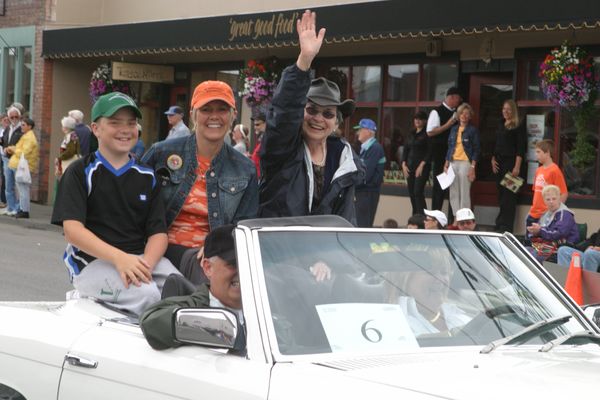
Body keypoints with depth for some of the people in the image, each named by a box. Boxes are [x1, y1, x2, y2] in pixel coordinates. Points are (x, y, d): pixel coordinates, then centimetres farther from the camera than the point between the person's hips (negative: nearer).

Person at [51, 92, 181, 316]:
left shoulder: (147, 177, 16)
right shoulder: (81, 172, 5)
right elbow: (72, 230, -8)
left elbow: (158, 232, 7)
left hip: (142, 257, 4)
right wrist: (119, 258, -22)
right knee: (147, 294, -32)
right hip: (92, 260, -3)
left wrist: (145, 264, -16)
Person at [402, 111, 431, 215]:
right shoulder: (412, 134, 16)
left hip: (422, 167, -7)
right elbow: (405, 149, 16)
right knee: (411, 193, 6)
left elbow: (430, 152, -10)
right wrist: (404, 164, 4)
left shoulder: (427, 134, -4)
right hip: (410, 166, 7)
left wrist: (422, 165, -16)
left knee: (418, 192, -16)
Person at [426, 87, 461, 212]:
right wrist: (447, 125, -15)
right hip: (440, 154, -6)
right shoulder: (437, 112, -4)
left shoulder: (457, 113, 13)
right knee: (439, 185, -1)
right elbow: (430, 132, -11)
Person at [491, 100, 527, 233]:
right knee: (501, 196, 9)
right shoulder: (501, 126, 18)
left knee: (508, 196, -8)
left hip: (511, 163, -7)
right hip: (499, 164, 7)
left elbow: (521, 149, -10)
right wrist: (493, 160, 7)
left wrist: (517, 167, -17)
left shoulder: (519, 127, -4)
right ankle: (500, 226, 13)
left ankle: (506, 227, -7)